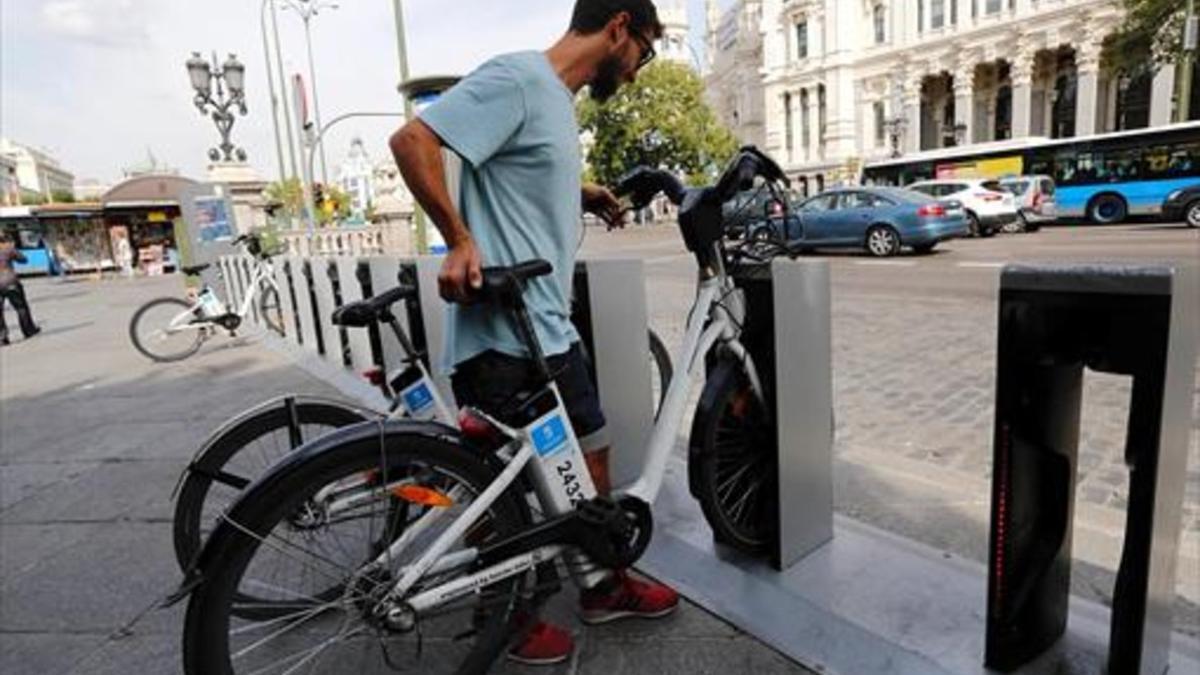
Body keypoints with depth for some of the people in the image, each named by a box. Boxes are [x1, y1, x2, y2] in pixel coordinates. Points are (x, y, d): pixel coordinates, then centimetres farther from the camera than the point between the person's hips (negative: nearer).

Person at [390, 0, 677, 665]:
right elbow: (412, 141, -17)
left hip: (552, 331, 10)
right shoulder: (517, 78, -12)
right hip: (500, 338, -10)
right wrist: (460, 241, -18)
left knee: (590, 456, 17)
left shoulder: (559, 100, 18)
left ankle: (605, 587, 37)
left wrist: (582, 193, 17)